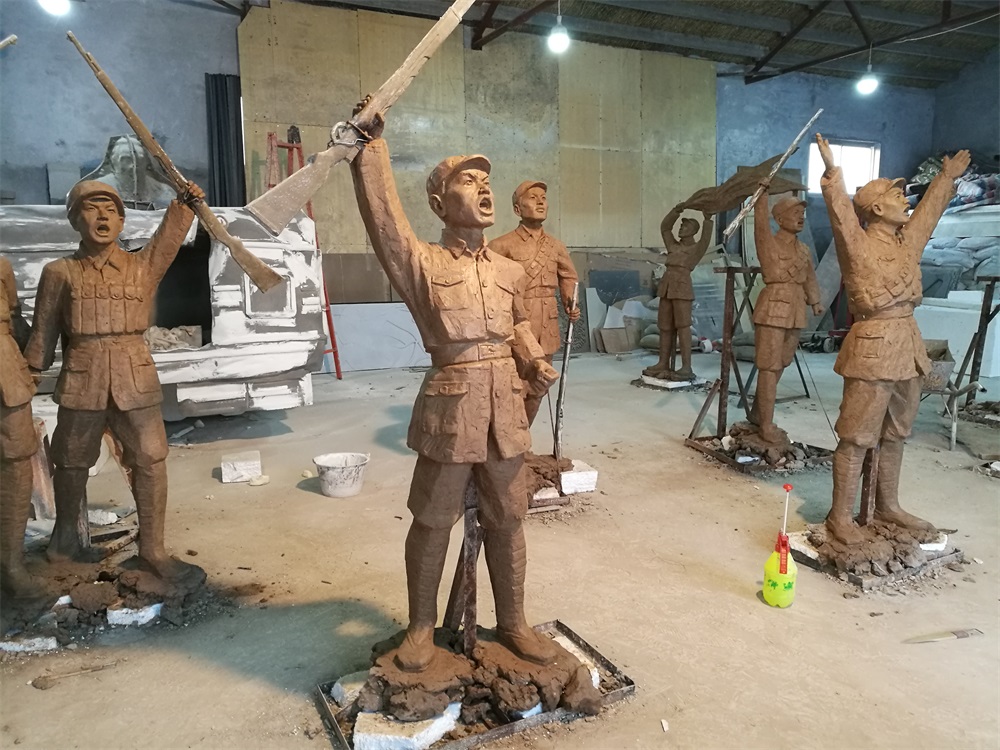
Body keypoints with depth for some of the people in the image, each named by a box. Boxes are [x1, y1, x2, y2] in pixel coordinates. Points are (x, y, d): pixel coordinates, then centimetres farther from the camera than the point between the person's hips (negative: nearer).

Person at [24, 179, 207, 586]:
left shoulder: (142, 266, 6)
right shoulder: (60, 273, 5)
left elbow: (169, 238, -9)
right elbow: (42, 334, 10)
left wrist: (184, 203, -24)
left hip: (135, 377, 0)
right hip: (81, 378, 0)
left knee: (151, 460, -3)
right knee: (72, 462, 13)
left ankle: (152, 550, 11)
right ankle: (65, 537, 38)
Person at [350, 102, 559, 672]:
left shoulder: (511, 271, 11)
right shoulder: (422, 264, -5)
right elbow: (385, 216, -20)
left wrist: (537, 363, 8)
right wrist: (373, 146, -25)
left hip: (506, 409, 4)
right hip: (451, 408, -4)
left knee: (507, 521, 14)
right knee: (432, 523, 9)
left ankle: (512, 623, 33)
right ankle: (422, 627, 30)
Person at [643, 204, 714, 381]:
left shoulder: (697, 249, 4)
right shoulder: (673, 246, 20)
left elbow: (706, 238, -14)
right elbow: (664, 228, 21)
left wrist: (707, 220, -24)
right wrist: (676, 211, 13)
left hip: (682, 287, -7)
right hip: (667, 287, 7)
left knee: (682, 326, -11)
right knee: (665, 327, 6)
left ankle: (687, 368, -12)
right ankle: (663, 364, 11)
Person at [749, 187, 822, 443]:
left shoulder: (804, 250, 14)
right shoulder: (769, 243, -5)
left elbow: (810, 277, 24)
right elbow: (761, 219, -20)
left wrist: (814, 301, 22)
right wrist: (763, 192, -27)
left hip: (795, 312, 7)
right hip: (773, 309, -7)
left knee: (779, 366, 12)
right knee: (769, 368, -5)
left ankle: (757, 413, 26)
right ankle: (767, 425, 1)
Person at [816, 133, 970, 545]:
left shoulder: (907, 240, 13)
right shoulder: (858, 244, -9)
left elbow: (929, 209, 31)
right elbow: (841, 214, -27)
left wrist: (947, 178, 44)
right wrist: (832, 174, -38)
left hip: (908, 348, 8)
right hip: (873, 348, -8)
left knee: (894, 434, 17)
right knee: (857, 437, -4)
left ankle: (888, 506, 31)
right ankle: (841, 517, 5)